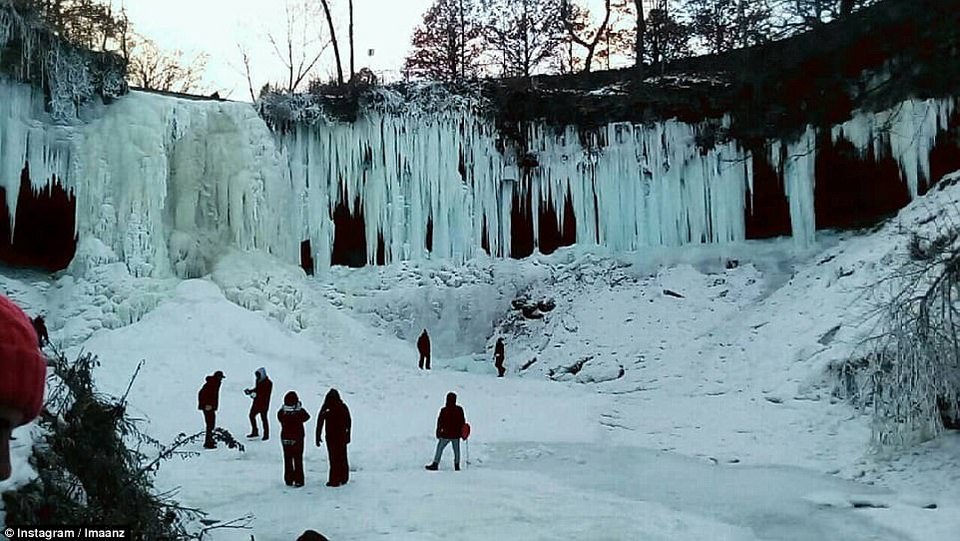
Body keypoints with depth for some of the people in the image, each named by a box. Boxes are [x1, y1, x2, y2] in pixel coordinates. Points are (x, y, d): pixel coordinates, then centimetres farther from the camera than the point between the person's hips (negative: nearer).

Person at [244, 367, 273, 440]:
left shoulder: (268, 383, -18)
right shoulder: (258, 381, 6)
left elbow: (265, 394, -24)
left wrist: (256, 395, -32)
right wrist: (250, 391, 5)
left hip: (263, 403, -8)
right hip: (256, 402, 8)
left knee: (263, 418, -2)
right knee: (252, 415, 12)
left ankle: (266, 435, 10)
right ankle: (254, 432, 27)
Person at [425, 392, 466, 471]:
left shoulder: (444, 410, -13)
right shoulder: (459, 410, -3)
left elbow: (440, 422, -8)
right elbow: (462, 422, 5)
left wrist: (438, 432, 2)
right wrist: (461, 432, 16)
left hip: (446, 434, -3)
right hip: (456, 434, 3)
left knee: (440, 448, 10)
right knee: (456, 450, 13)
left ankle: (435, 464, 11)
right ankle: (457, 466, 16)